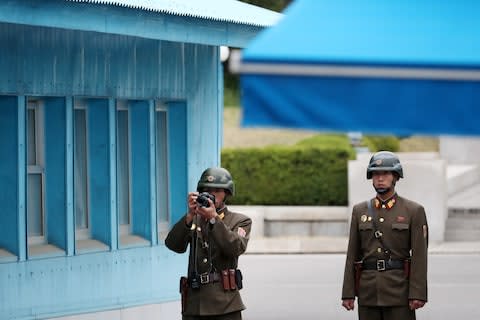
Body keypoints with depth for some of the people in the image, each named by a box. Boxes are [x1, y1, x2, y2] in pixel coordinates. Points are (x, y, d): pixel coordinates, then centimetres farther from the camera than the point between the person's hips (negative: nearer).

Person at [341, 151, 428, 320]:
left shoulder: (414, 211, -2)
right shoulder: (360, 211, 8)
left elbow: (419, 255, -6)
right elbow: (353, 255, 8)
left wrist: (417, 294, -14)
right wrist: (348, 293, 2)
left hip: (399, 291, -3)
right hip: (369, 291, 3)